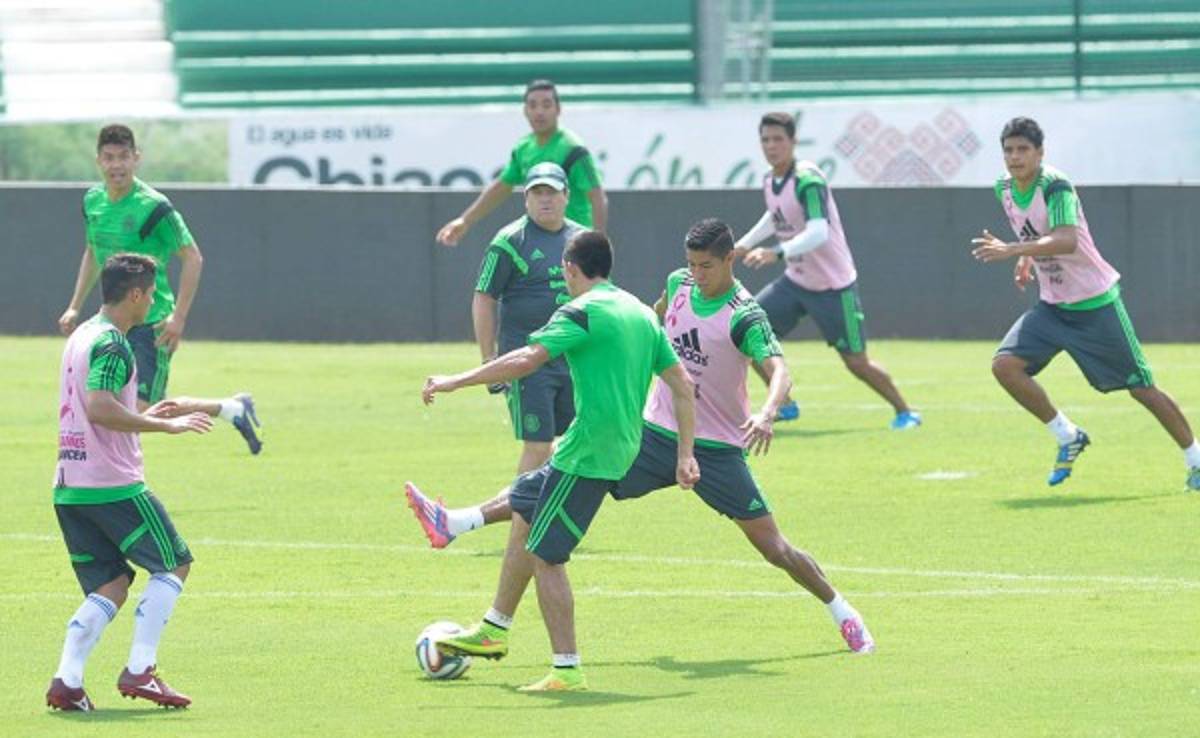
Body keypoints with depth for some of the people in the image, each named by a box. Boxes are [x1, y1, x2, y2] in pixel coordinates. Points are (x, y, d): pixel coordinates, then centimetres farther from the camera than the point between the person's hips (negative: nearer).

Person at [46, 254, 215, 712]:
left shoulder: (81, 337, 17)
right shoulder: (111, 344, -13)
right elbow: (100, 408, -25)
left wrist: (146, 415, 29)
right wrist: (165, 425, -20)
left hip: (69, 486, 9)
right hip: (113, 484, -9)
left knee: (110, 586, 10)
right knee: (174, 564, 4)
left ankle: (66, 681, -6)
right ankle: (139, 670, -5)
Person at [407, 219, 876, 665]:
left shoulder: (744, 317, -18)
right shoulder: (680, 285, 1)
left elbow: (779, 372, -32)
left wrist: (767, 412, -52)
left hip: (715, 450, -5)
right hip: (656, 432, 5)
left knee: (772, 547, -4)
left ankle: (843, 614, 16)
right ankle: (453, 524, -2)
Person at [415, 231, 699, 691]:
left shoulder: (582, 312, -11)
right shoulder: (641, 313, 14)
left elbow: (526, 360, -23)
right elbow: (682, 386, 13)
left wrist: (455, 382, -19)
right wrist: (685, 455, 16)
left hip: (587, 454, -9)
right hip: (620, 451, 9)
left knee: (544, 555, -4)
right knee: (524, 511, 23)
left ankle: (567, 670, -6)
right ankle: (493, 630, 32)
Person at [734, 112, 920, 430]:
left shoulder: (807, 180, -24)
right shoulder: (770, 181, 1)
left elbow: (818, 233, -38)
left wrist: (776, 253, -49)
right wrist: (743, 244, 26)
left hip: (833, 285, -8)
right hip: (796, 281, 8)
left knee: (856, 361, -4)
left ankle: (905, 412, 16)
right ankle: (784, 405, 13)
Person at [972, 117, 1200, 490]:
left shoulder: (1055, 187, -23)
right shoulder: (1004, 188, 0)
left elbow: (1066, 240, -42)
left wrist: (1011, 251, -51)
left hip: (1095, 304, -7)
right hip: (1051, 306, 7)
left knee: (1141, 387, -2)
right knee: (1005, 365, -14)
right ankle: (1068, 437, 3)